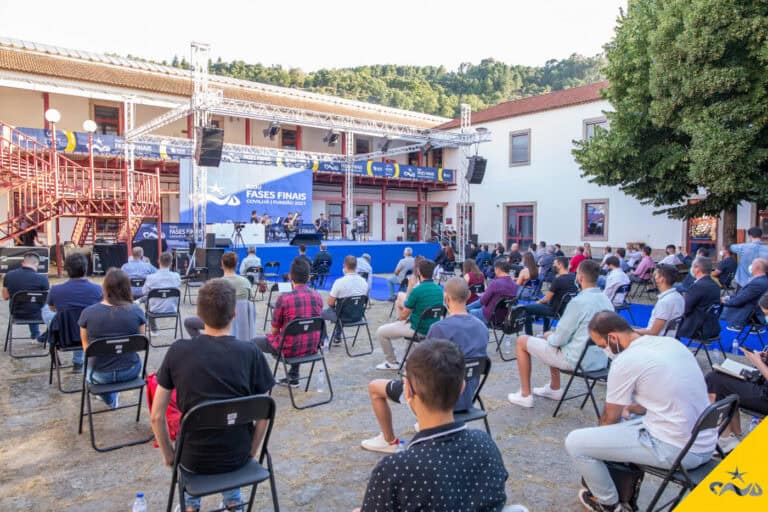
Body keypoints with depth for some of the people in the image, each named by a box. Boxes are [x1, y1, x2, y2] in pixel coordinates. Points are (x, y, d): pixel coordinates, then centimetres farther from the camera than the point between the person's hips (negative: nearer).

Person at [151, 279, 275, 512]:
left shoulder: (178, 351, -14)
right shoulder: (251, 353, -16)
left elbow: (157, 416, -8)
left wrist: (168, 454, 8)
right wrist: (250, 452, 8)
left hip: (193, 458, 0)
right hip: (237, 456, 0)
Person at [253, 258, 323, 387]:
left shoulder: (283, 298, -18)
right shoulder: (318, 297, -3)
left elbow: (275, 330, -6)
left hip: (291, 349, -4)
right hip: (312, 347, 5)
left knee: (254, 342, 19)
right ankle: (293, 377, 40)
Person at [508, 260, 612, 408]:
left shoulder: (578, 301, -23)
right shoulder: (606, 300, 2)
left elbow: (559, 339, -18)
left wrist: (550, 338, 6)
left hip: (578, 360, -8)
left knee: (522, 341, 7)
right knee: (549, 336, 30)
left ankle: (525, 395, 14)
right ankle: (554, 389, 36)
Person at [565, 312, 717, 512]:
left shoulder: (625, 360, -16)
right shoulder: (670, 342, 6)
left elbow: (609, 419, -1)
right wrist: (630, 408, 27)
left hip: (675, 449, -9)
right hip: (705, 443, 9)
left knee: (575, 442, -3)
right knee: (622, 420, 31)